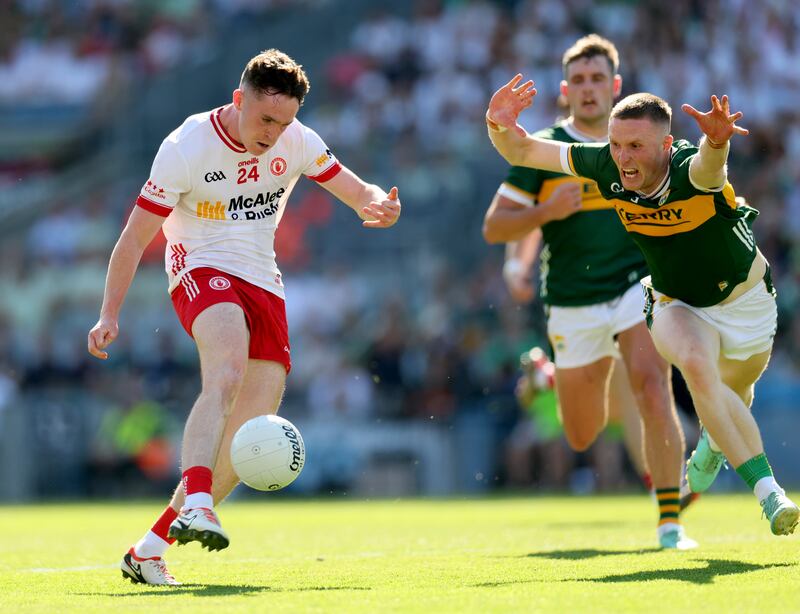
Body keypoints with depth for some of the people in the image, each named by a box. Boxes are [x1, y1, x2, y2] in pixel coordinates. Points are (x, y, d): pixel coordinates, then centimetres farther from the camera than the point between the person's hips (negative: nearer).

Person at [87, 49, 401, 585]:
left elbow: (358, 192, 5)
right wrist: (110, 315, -17)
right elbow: (135, 238, -9)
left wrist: (378, 205, -20)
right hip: (201, 271, -6)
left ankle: (149, 551, 5)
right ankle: (195, 509, -52)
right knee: (227, 370, -37)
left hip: (263, 283, 6)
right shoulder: (186, 148, -13)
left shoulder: (297, 142, 0)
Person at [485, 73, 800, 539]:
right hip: (676, 305, 1)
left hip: (746, 299, -1)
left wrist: (715, 144, -86)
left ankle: (714, 442, 61)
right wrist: (500, 126, -36)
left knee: (734, 393, 22)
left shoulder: (693, 171, -36)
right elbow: (522, 152, -14)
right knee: (697, 366, -31)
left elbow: (708, 166, -63)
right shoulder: (605, 167, -22)